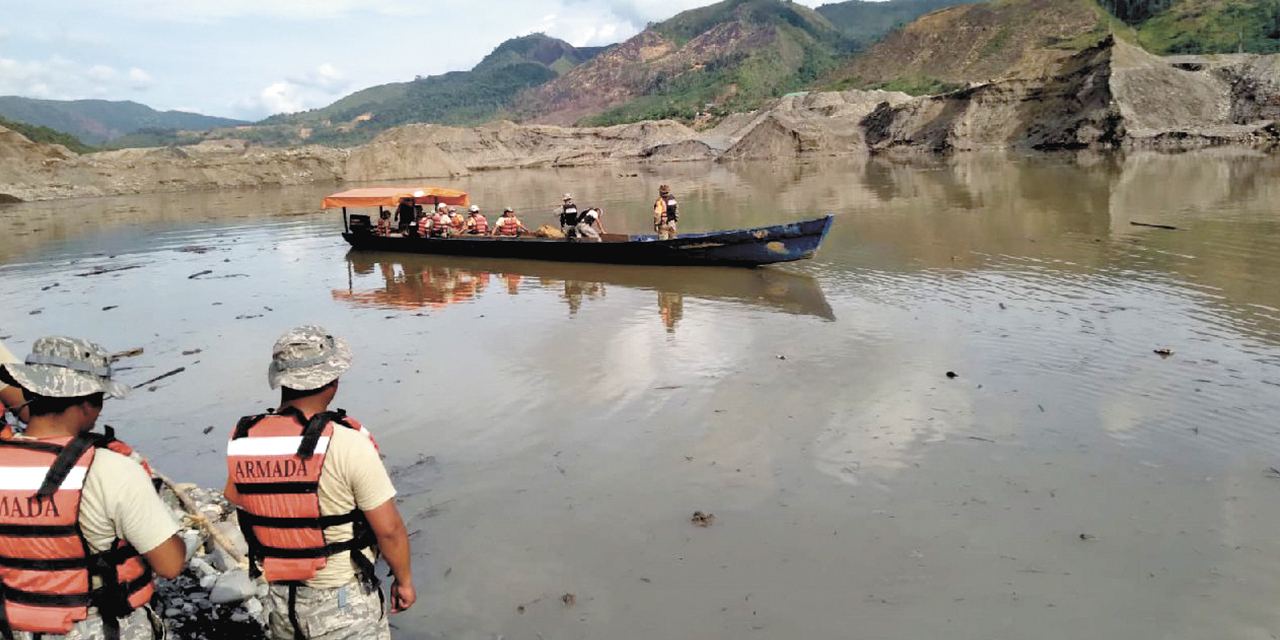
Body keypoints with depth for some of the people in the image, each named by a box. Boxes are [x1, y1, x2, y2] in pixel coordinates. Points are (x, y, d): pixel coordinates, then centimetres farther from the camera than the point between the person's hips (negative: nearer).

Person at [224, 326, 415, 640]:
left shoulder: (242, 441, -9)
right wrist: (404, 580, -4)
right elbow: (389, 528, -18)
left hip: (280, 600, 5)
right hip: (343, 604, -5)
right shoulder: (348, 443, -25)